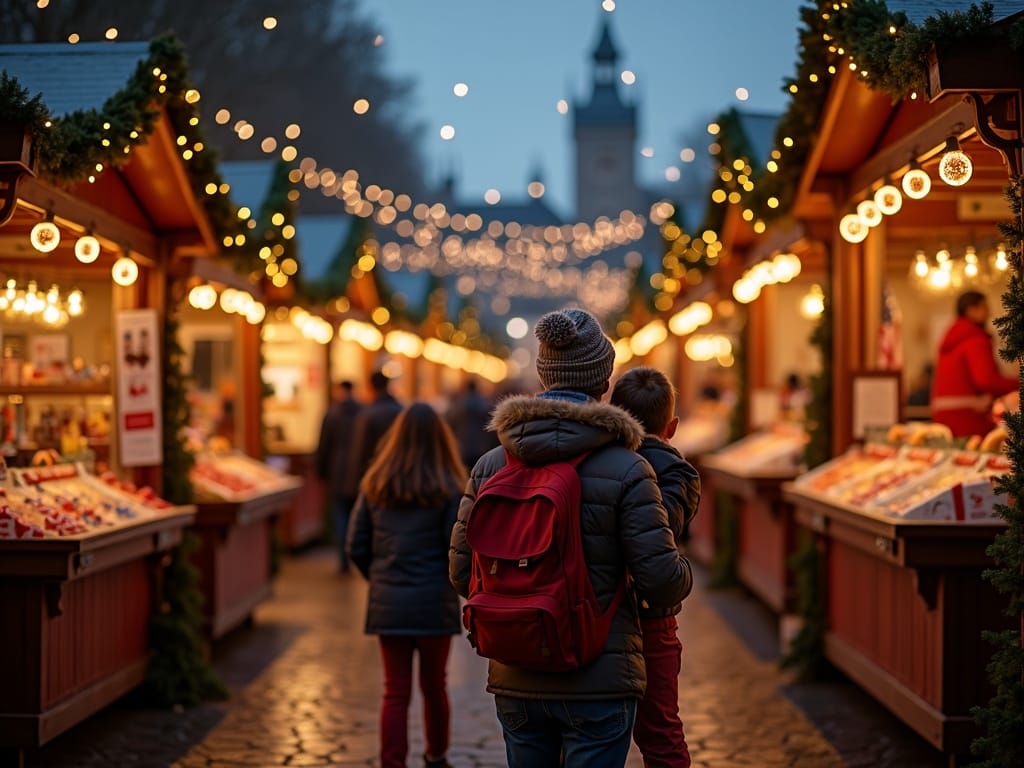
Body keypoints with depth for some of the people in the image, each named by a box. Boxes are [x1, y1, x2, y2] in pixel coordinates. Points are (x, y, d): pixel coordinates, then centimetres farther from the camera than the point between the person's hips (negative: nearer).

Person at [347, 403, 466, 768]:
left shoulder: (375, 485, 0)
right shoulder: (448, 488, -9)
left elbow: (357, 547, 2)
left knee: (395, 693, 6)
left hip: (388, 604, 2)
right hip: (435, 602, -2)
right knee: (434, 687, 16)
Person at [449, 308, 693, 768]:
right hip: (599, 681, -4)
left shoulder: (491, 465, 0)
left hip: (515, 682, 4)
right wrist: (683, 573, 10)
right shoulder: (625, 470, -11)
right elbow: (663, 582, -13)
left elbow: (462, 574, 3)